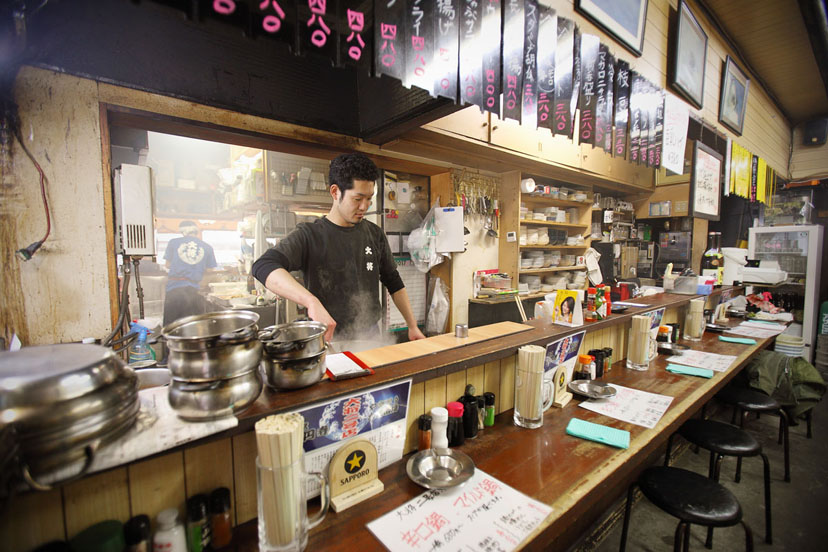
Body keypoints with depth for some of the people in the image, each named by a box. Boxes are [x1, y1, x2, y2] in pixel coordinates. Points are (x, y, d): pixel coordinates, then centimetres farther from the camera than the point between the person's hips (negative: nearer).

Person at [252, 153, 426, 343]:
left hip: (371, 336, 4)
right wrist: (312, 302, -42)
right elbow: (264, 266, -28)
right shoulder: (309, 234, -11)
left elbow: (394, 282, 11)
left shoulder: (375, 234, 3)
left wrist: (412, 326, 8)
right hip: (329, 340, -3)